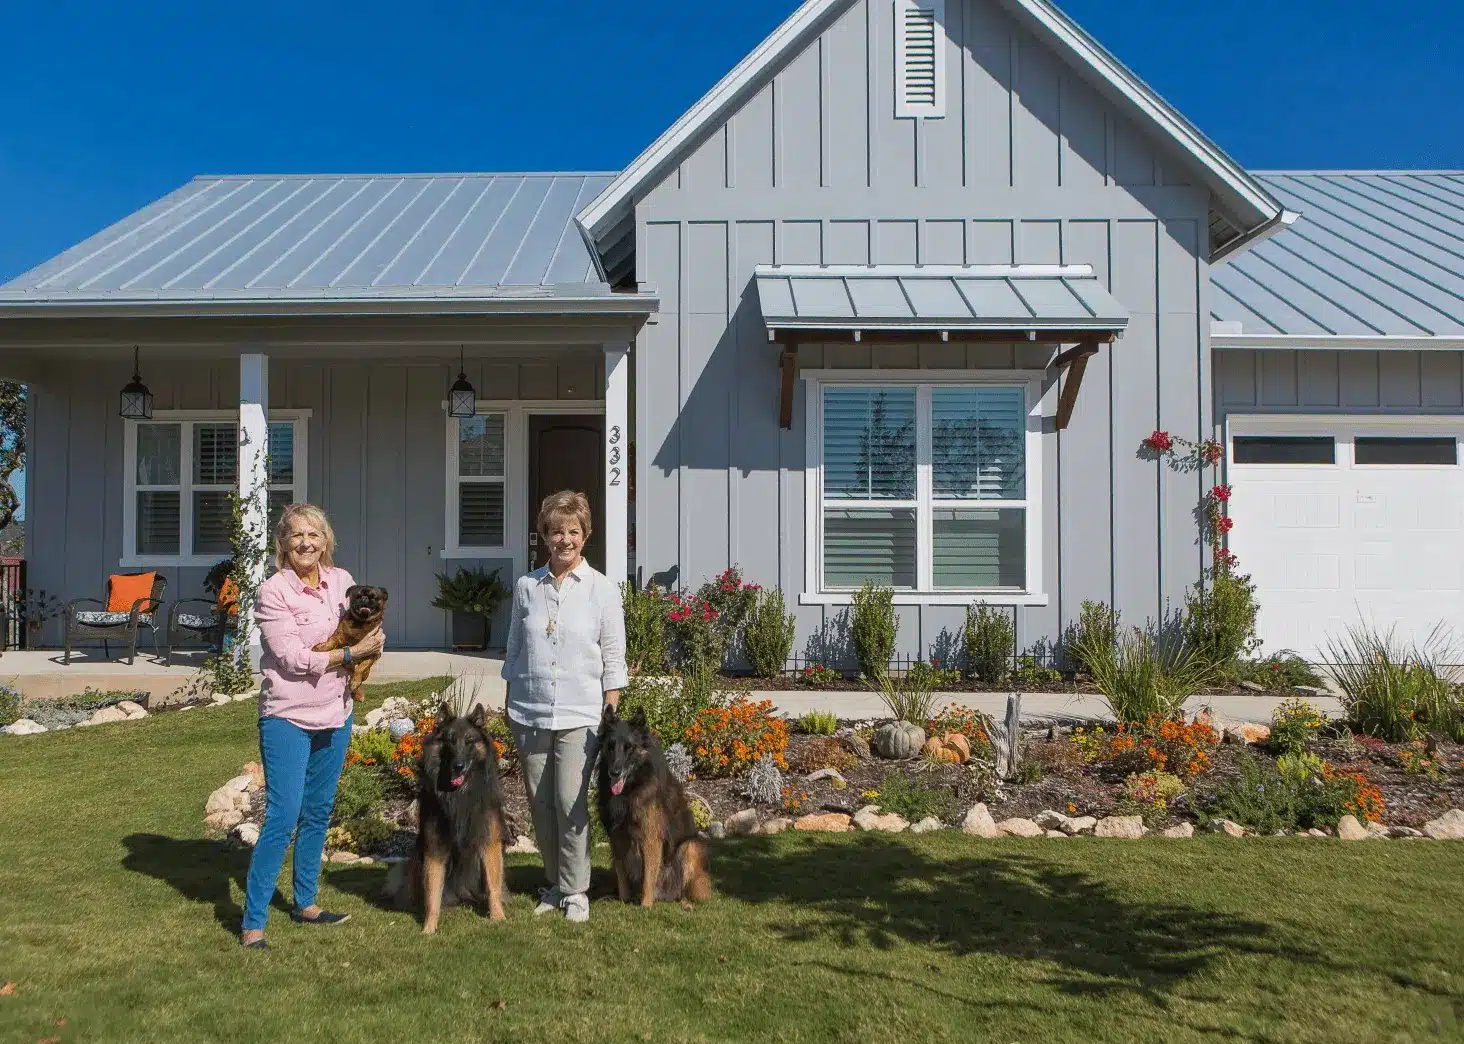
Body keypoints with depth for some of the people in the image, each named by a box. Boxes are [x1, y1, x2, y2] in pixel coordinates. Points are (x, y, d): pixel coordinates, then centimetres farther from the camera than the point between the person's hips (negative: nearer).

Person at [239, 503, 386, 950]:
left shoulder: (341, 581, 4)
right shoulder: (273, 592, -12)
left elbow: (366, 634, 16)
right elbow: (295, 658, -17)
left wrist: (371, 640, -7)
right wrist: (352, 653, -15)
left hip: (335, 714, 6)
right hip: (288, 717, -6)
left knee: (319, 813, 15)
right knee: (283, 817, -9)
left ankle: (305, 903, 29)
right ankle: (253, 924, 0)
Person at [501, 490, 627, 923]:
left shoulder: (602, 589, 0)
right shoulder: (526, 587, 7)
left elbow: (613, 659, 1)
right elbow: (514, 650, 13)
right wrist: (510, 707, 10)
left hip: (579, 715, -3)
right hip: (529, 713, 3)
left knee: (571, 803, -6)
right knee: (541, 804, 8)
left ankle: (575, 891, 9)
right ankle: (554, 884, 24)